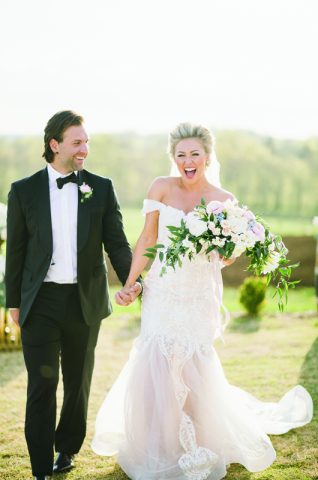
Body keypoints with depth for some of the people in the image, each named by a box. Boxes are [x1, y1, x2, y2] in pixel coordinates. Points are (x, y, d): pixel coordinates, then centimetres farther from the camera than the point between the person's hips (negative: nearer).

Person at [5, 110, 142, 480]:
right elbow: (15, 251, 4)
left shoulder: (101, 188, 2)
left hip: (85, 301, 2)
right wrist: (13, 302, 4)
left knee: (78, 383, 15)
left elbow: (117, 243, 2)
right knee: (41, 385, -3)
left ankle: (67, 450, 35)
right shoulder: (24, 190, 0)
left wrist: (131, 281, -15)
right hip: (41, 302, -1)